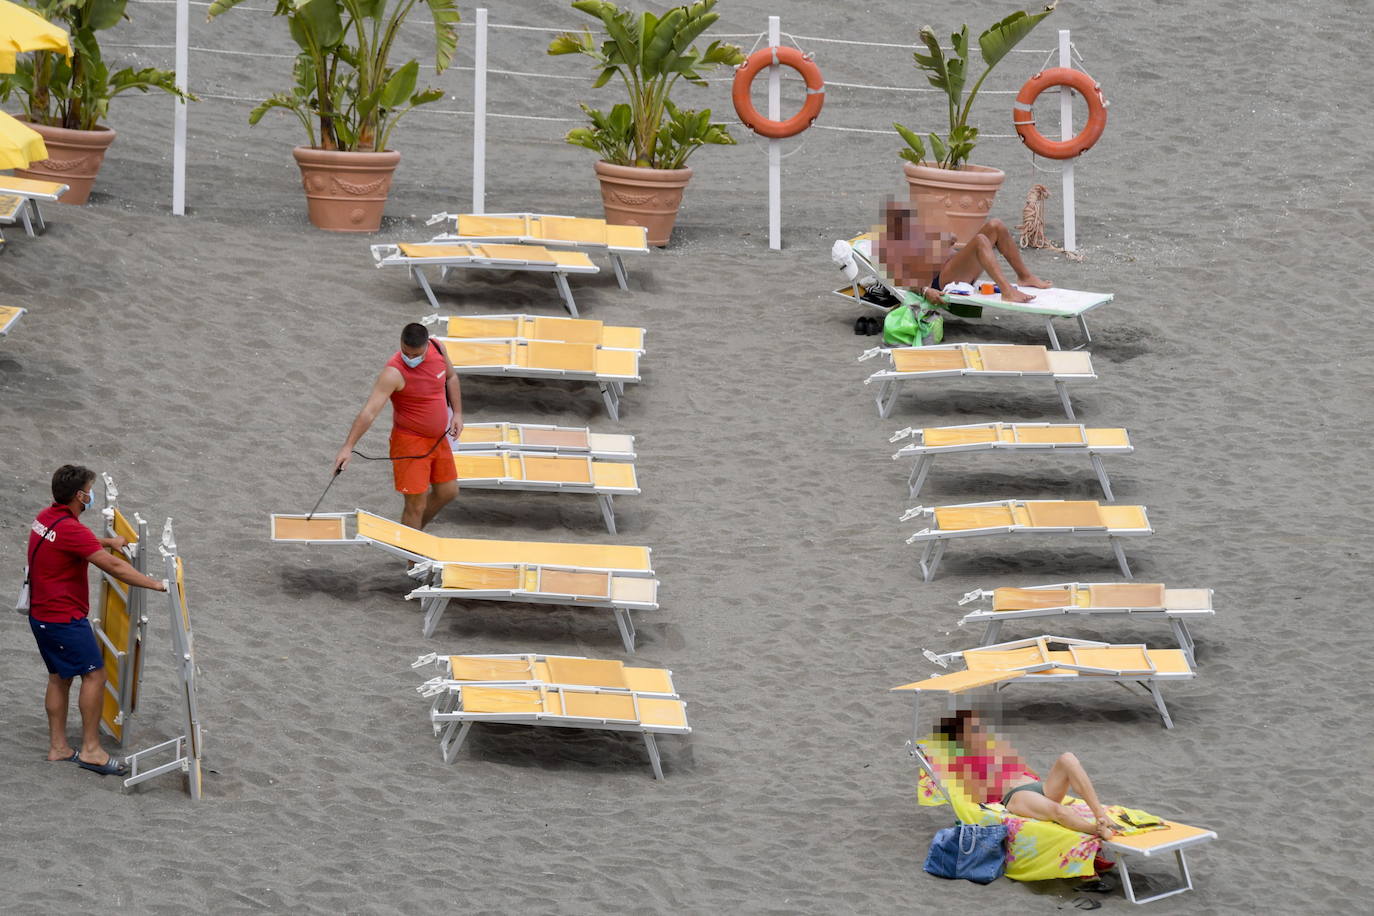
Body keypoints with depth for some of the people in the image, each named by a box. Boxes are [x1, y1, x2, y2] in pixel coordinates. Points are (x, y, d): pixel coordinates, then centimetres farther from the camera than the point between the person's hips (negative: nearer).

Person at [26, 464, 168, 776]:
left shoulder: (46, 518, 5)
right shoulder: (71, 529, -24)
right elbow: (114, 567, -25)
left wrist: (106, 542, 27)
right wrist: (156, 585, -20)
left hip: (42, 616, 10)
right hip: (65, 619, -10)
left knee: (59, 677, 16)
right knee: (93, 675, -4)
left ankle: (58, 747, 19)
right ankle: (90, 750, -4)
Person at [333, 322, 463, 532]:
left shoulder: (437, 349, -8)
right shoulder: (394, 372, -28)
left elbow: (451, 377, 14)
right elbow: (369, 411, -33)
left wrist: (457, 413, 4)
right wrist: (348, 447, -40)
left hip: (438, 438, 7)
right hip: (410, 442, -7)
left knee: (447, 492, 19)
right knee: (416, 505, -5)